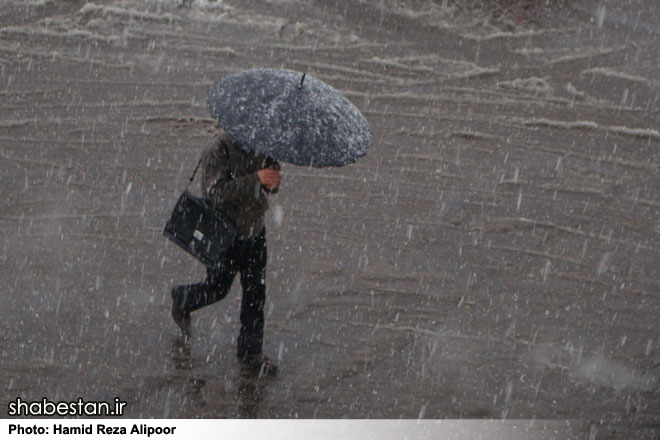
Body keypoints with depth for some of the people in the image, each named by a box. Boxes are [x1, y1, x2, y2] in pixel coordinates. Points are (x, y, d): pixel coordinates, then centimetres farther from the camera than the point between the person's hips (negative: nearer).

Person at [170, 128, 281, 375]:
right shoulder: (220, 147, -21)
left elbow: (273, 180, 8)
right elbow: (215, 192, -29)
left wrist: (272, 182, -18)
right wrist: (255, 180, -35)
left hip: (254, 229, 6)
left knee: (256, 290, 6)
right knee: (218, 288, 8)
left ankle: (250, 349, 18)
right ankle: (182, 299, 41)